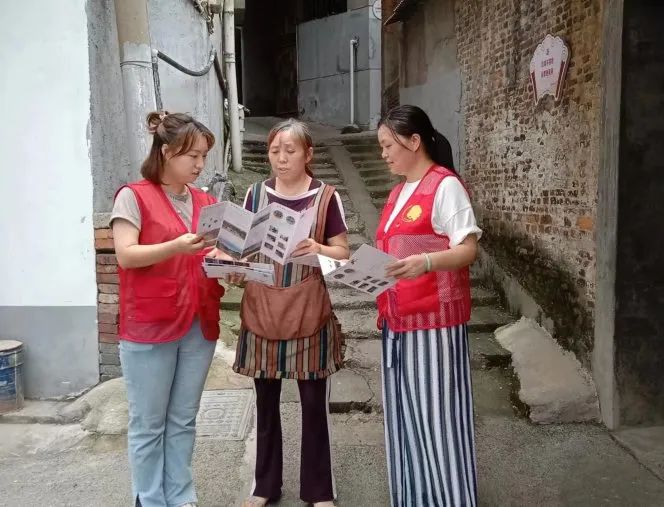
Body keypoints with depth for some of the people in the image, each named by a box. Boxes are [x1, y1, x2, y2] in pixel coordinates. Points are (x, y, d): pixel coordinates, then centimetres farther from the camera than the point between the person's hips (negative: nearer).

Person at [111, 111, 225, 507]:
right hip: (149, 328, -5)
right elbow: (125, 255, -13)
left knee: (184, 421, 14)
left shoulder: (206, 202, 12)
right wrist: (176, 247, -26)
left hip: (199, 325, 5)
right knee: (148, 424, 6)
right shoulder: (134, 196, -5)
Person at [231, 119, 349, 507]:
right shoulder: (255, 194, 6)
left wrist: (318, 249, -22)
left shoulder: (326, 196, -3)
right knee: (266, 401, 13)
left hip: (309, 313, -3)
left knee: (315, 403, 7)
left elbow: (343, 252, -2)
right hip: (262, 311, 3)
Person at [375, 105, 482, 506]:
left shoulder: (445, 185, -9)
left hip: (434, 319, -8)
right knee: (406, 416, 12)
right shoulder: (399, 192, 17)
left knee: (436, 415, -4)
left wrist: (426, 262, -34)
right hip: (399, 319, 8)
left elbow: (468, 249, -17)